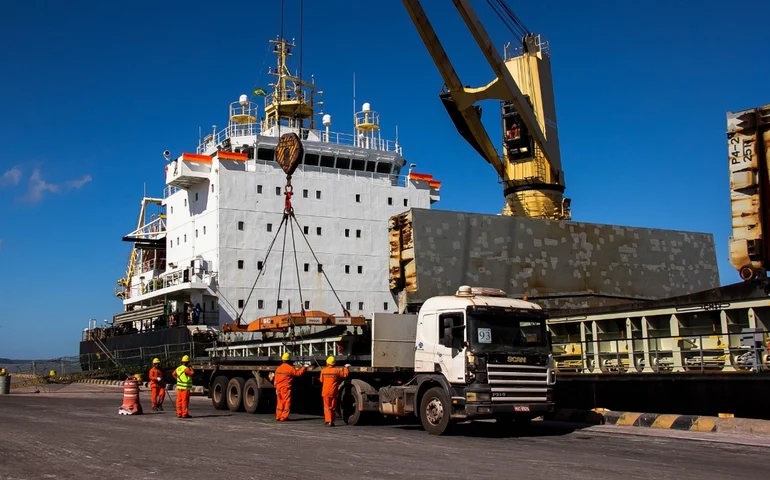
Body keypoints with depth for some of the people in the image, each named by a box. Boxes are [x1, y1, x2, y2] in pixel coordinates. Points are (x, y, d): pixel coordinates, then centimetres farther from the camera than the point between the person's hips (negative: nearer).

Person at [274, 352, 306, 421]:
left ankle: (278, 416, 13)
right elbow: (298, 373, -3)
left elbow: (276, 380, 11)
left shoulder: (278, 368, 8)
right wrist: (303, 369, 12)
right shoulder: (290, 368, -11)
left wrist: (276, 388, 18)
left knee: (280, 402, 12)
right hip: (286, 388, -6)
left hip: (279, 388, 6)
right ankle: (284, 417, -2)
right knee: (287, 402, 0)